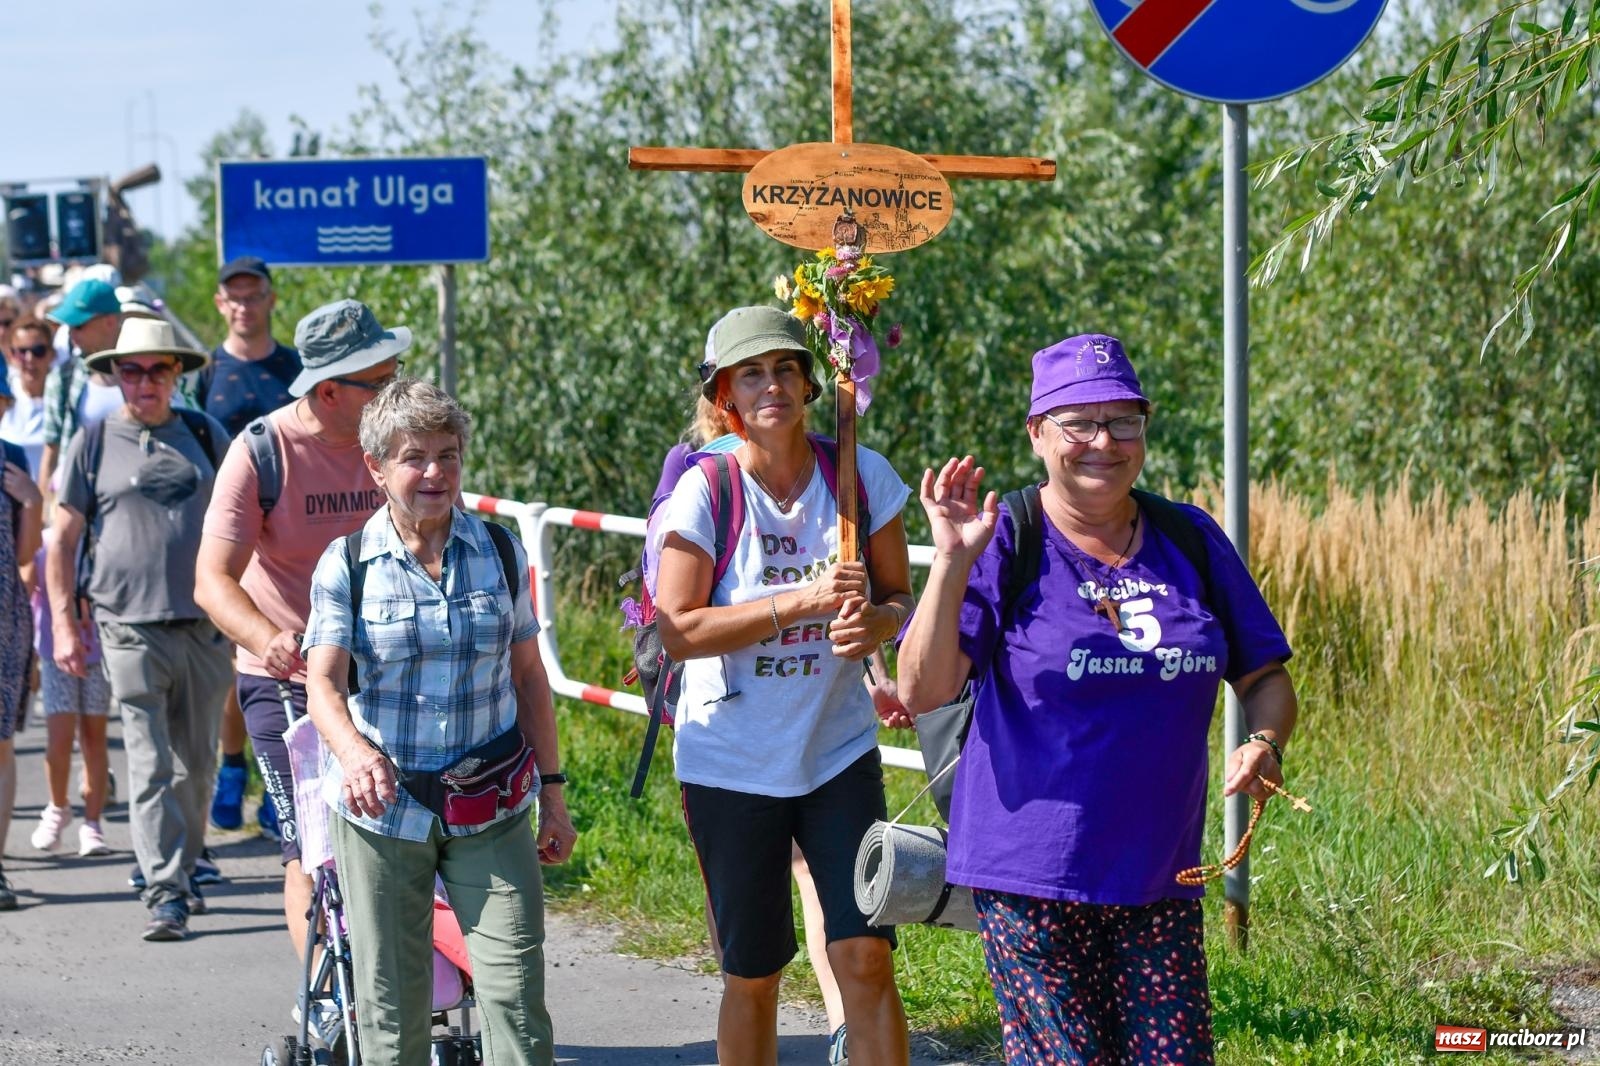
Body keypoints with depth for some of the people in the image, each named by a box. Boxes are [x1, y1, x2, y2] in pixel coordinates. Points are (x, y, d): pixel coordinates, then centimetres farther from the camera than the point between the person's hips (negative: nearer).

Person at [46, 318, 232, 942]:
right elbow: (62, 540, 7)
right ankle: (164, 892, -11)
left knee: (197, 764, 9)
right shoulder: (94, 445, 5)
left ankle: (182, 866, 26)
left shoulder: (205, 436, 10)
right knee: (150, 766, -8)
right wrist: (64, 624, 0)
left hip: (205, 626, 3)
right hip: (131, 627, -3)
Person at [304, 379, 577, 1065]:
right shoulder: (346, 563, -3)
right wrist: (353, 750, -34)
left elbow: (528, 675, 10)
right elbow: (322, 681, -13)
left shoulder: (500, 552, 4)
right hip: (381, 809, -1)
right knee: (391, 1009, 4)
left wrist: (552, 791, 9)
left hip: (490, 811, 1)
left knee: (516, 994, -8)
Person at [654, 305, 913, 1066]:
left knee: (865, 955, -9)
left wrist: (876, 622, -17)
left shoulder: (862, 475, -2)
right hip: (731, 764, -1)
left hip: (838, 751, 2)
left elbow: (899, 596, 7)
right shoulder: (703, 491, -10)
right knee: (753, 974, 8)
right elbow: (677, 630, -15)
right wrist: (804, 601, -24)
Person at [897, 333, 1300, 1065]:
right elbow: (922, 691, -13)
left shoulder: (1191, 539, 8)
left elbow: (1265, 677, 16)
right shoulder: (1005, 544, -4)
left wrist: (1265, 743, -6)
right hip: (1032, 879, -4)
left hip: (1161, 882, 4)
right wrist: (951, 561, -24)